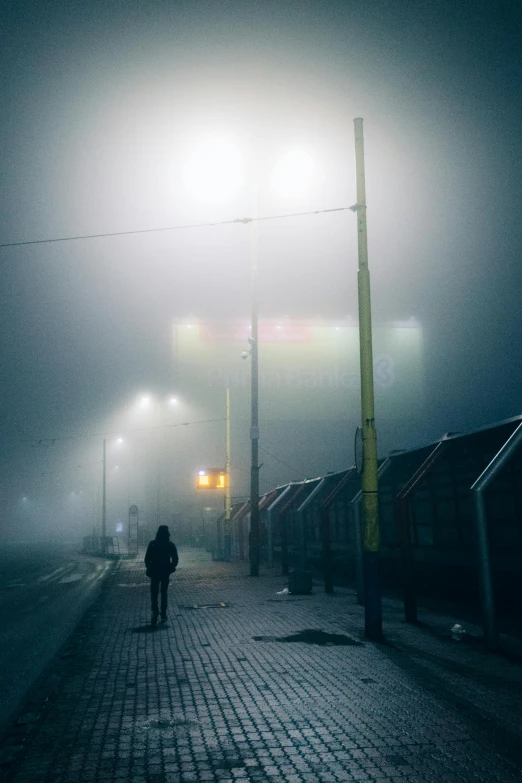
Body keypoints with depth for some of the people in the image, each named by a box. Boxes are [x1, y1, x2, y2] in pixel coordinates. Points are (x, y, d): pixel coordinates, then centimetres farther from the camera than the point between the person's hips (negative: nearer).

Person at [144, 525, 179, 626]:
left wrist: (149, 569, 6)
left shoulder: (152, 544, -5)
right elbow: (175, 559, -5)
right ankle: (163, 614, 13)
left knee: (154, 593, 4)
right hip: (166, 572, 1)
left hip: (154, 572, -1)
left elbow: (147, 558, -5)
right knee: (164, 593, 14)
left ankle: (155, 611, -16)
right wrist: (171, 568, 8)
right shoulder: (170, 545, -4)